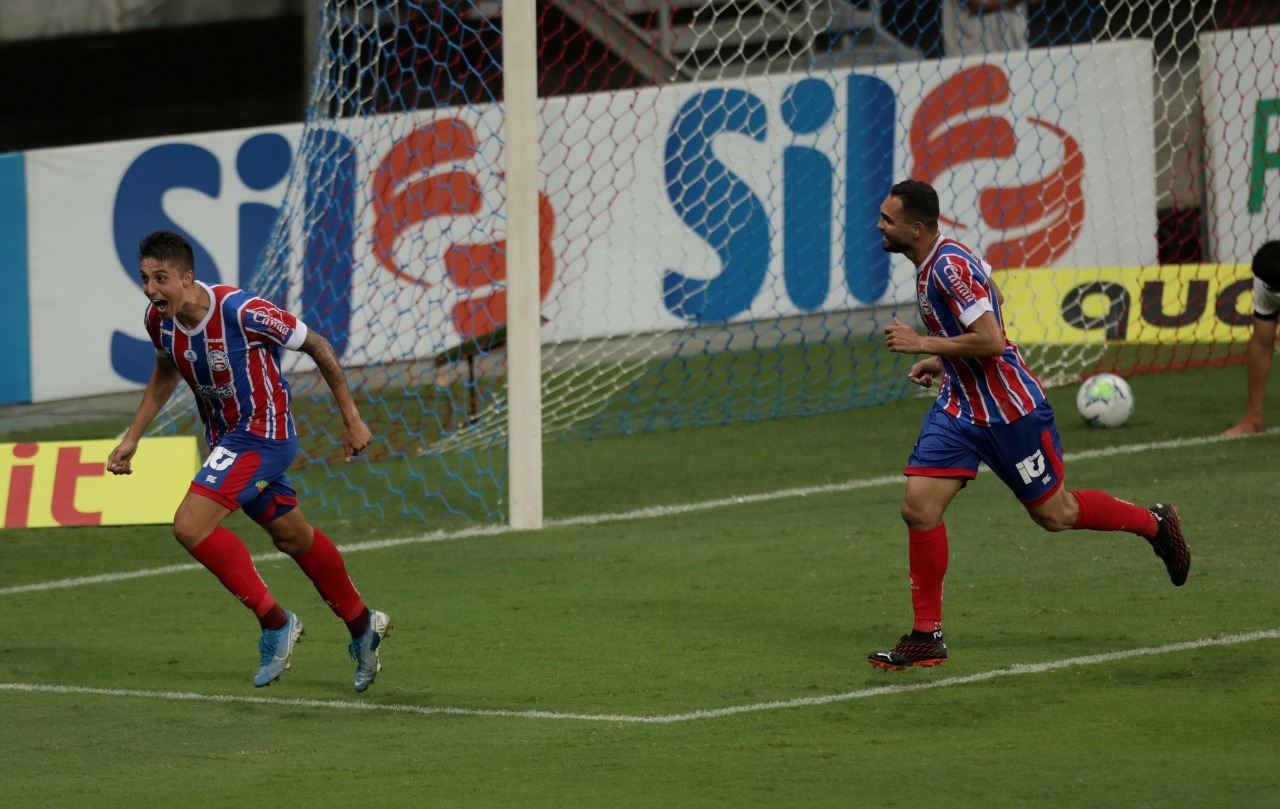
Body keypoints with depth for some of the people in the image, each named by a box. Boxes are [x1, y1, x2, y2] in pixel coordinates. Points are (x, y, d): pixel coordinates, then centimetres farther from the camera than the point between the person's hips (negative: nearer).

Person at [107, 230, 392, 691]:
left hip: (264, 433, -8)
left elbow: (316, 346, -15)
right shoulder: (159, 319, -7)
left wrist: (351, 419, -8)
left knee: (191, 527, -21)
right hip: (225, 438, 8)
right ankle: (362, 626, 39)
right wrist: (132, 439, 11)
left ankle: (275, 623, -8)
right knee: (292, 537, 20)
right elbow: (166, 374, 16)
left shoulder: (240, 312, -28)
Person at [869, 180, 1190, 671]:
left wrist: (922, 344, -24)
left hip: (1008, 409, -9)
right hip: (958, 406, 9)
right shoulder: (929, 265, 6)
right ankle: (927, 637, 1)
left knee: (1054, 513, 6)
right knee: (919, 508, -5)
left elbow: (990, 341, -29)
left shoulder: (952, 266, -24)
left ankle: (1154, 523, 31)